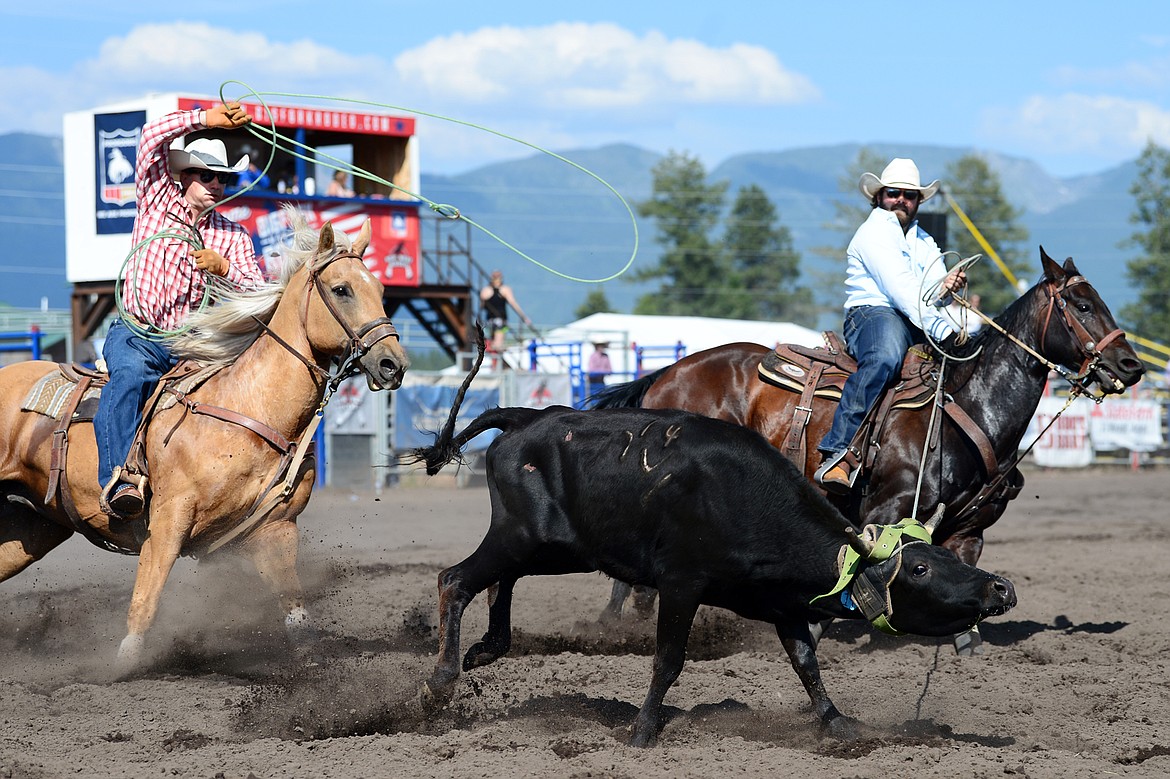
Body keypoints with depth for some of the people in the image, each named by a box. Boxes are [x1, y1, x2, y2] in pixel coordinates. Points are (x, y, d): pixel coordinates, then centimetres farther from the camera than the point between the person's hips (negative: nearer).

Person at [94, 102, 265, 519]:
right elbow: (152, 137, -5)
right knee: (131, 372, -36)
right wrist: (207, 119, -8)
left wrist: (224, 269, -17)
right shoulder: (157, 200, 8)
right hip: (136, 335, -3)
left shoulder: (234, 236, 14)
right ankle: (118, 478, -47)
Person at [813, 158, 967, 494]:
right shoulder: (874, 232, 0)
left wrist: (946, 287, -14)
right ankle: (837, 453, -47)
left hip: (918, 327, 8)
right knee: (885, 358, -40)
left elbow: (931, 298, 11)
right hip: (872, 314, -8)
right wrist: (941, 328, -24)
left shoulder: (925, 243, 26)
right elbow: (900, 289, -14)